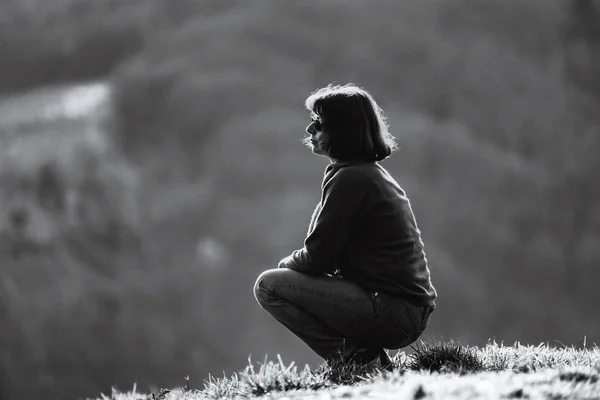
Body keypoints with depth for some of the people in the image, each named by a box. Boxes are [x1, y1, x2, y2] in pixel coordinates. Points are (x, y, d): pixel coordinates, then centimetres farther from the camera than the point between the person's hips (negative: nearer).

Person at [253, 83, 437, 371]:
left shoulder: (349, 179, -13)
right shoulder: (375, 174, 17)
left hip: (391, 312, -10)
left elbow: (316, 258, -12)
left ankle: (353, 356, -8)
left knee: (269, 285, -9)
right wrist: (295, 263, 12)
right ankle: (368, 355, 12)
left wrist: (286, 263, 7)